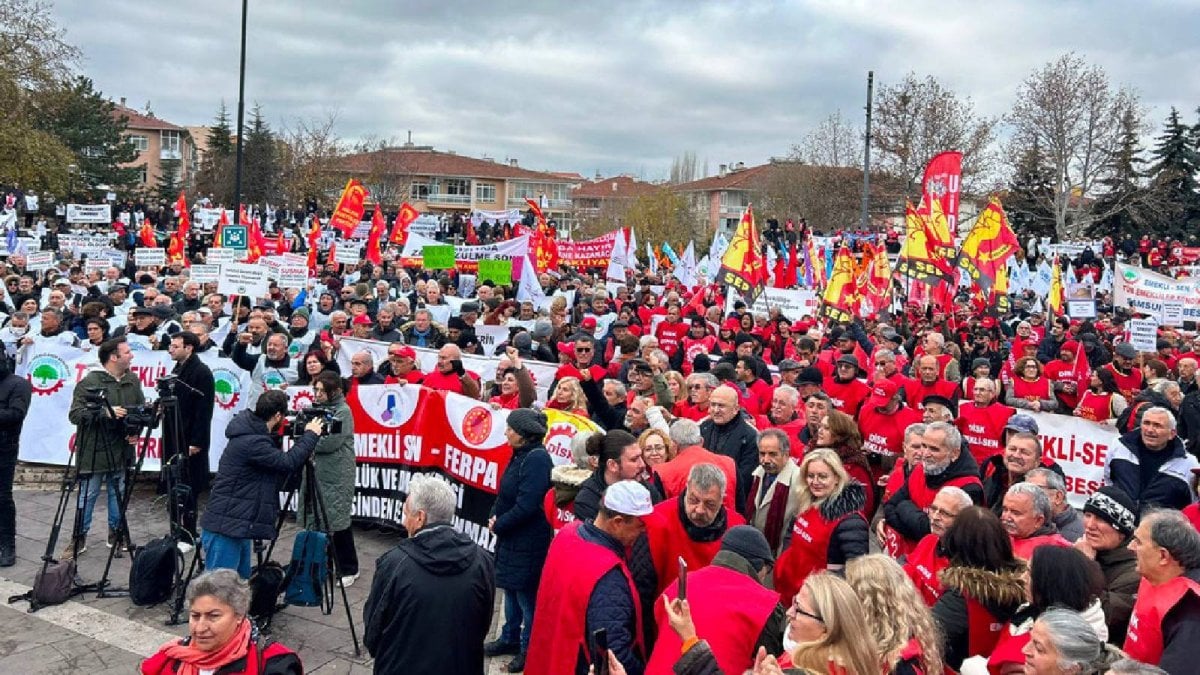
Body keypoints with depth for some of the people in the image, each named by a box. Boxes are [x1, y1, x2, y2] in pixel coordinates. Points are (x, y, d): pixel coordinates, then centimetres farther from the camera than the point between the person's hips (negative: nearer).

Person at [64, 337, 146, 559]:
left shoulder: (133, 380, 5)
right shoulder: (90, 382, -11)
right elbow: (75, 414, -14)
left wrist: (136, 431, -1)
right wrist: (105, 412, -25)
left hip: (121, 450, 5)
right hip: (93, 451, -5)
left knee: (118, 493, 14)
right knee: (87, 496, 5)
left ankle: (116, 533, 29)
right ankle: (79, 538, 19)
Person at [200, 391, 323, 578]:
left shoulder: (251, 433, 10)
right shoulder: (250, 443, -22)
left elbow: (279, 465, 20)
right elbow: (288, 463, -20)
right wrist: (310, 435, -9)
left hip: (237, 528, 10)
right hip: (224, 530, -10)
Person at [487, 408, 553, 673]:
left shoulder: (537, 458, -22)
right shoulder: (520, 455, 5)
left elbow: (526, 506, -25)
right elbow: (505, 493, 13)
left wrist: (499, 524, -14)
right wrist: (495, 516, -3)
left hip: (528, 541, -9)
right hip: (511, 537, 9)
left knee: (526, 594, 5)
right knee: (510, 588, 22)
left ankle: (529, 649, 21)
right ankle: (510, 638, 39)